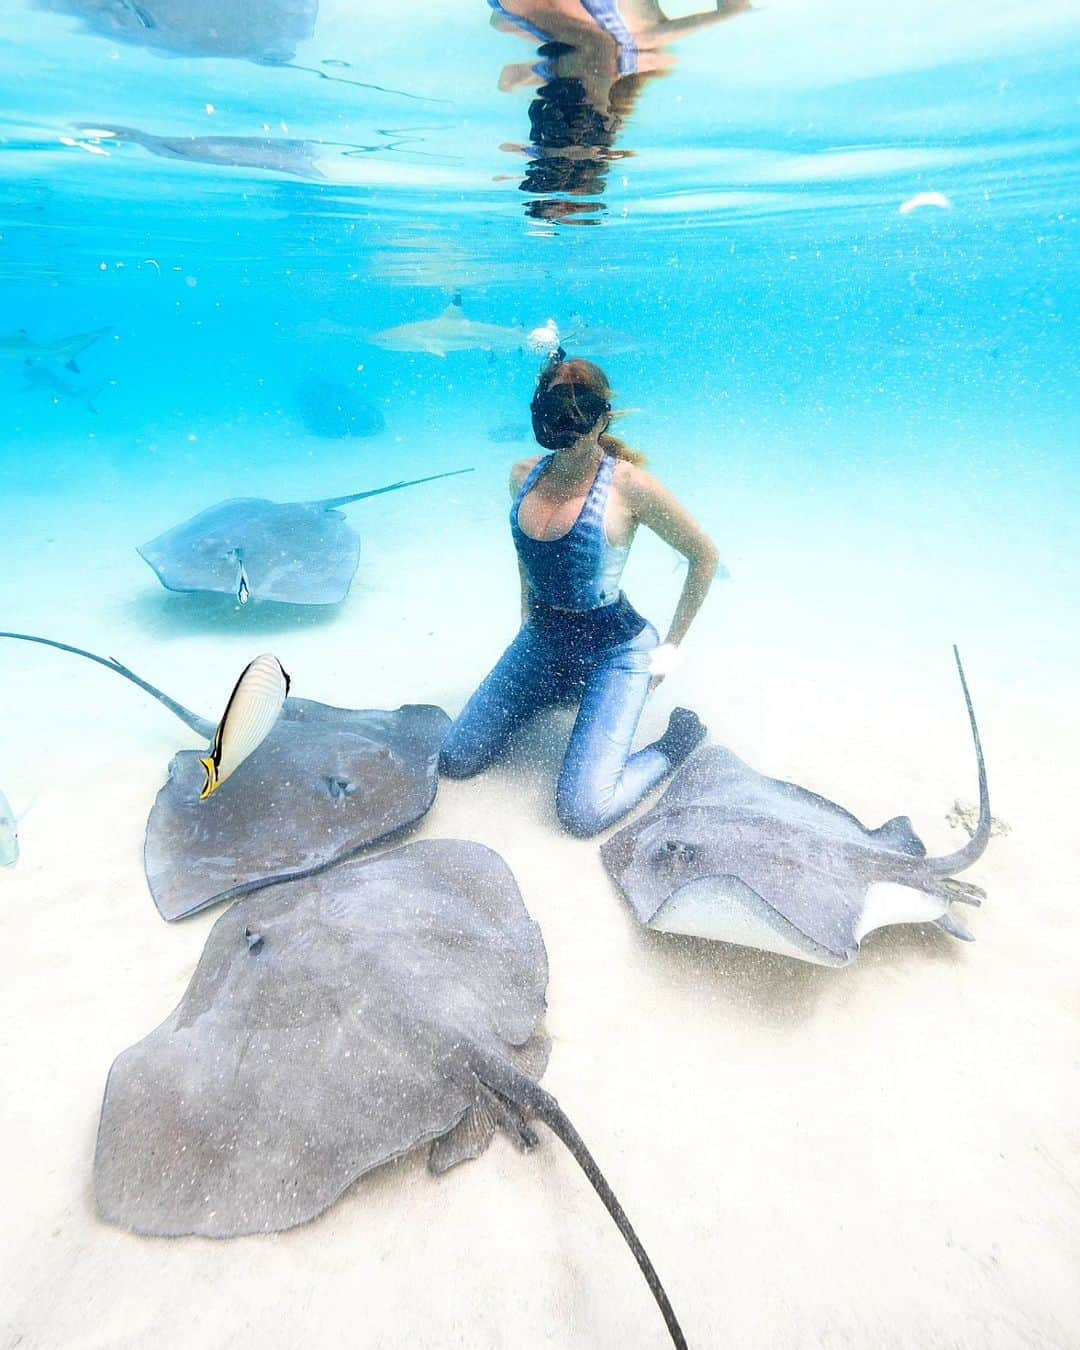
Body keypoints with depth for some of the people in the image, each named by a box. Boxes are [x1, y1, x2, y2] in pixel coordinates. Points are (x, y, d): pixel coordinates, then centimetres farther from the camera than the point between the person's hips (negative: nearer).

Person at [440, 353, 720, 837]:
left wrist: (672, 645, -4)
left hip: (615, 649, -6)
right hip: (540, 639, 6)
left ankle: (677, 740, 10)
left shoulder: (629, 483, -18)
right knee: (454, 760, 9)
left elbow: (704, 556, -7)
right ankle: (561, 692, 28)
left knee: (582, 813, -17)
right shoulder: (523, 476, -1)